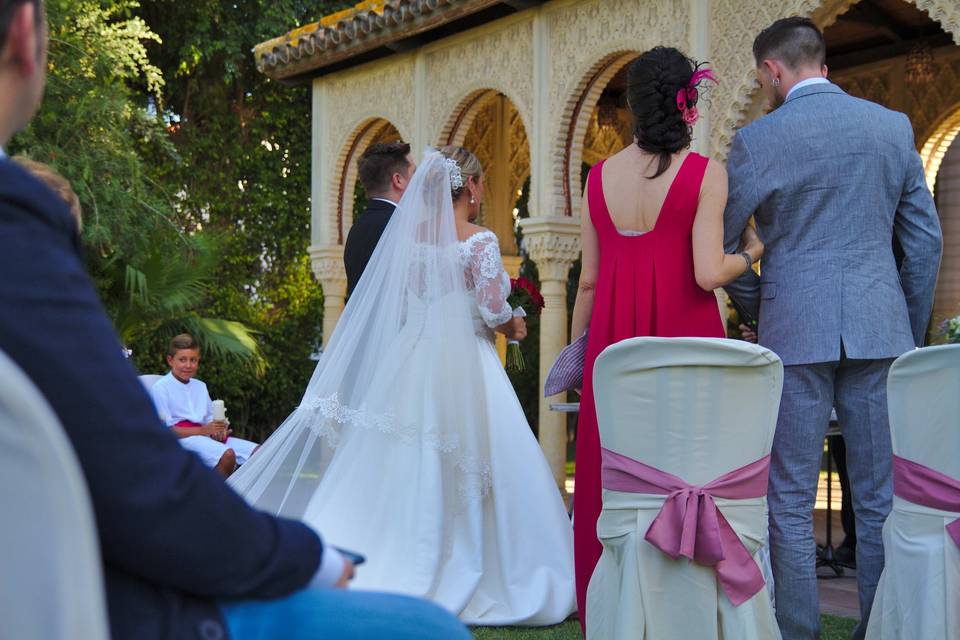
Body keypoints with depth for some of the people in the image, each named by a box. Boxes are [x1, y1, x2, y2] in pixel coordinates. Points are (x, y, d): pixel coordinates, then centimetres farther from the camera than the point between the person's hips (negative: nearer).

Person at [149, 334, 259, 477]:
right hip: (181, 437, -7)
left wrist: (219, 430, -3)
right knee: (227, 454, -35)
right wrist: (203, 430, -17)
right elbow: (165, 429, -10)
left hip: (206, 434, 7)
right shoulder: (160, 388, -1)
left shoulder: (200, 386, 22)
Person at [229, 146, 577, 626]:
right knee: (470, 477, 1)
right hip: (463, 368, -5)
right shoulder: (479, 241, -8)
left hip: (411, 364, 6)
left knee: (403, 474, 8)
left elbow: (398, 306, 12)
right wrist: (514, 328, 8)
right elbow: (493, 312, -12)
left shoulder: (408, 234, 8)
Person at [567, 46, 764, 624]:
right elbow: (708, 274, -13)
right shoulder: (705, 173, -6)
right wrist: (751, 253, 6)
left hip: (615, 343, 4)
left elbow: (589, 280, 7)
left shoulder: (600, 176, 5)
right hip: (685, 339, -4)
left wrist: (576, 348, 17)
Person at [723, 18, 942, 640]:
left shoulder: (759, 139, -5)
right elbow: (926, 239, 8)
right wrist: (913, 329, 15)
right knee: (881, 497, 11)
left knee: (792, 501, 5)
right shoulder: (894, 126, 6)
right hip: (879, 328, 4)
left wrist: (756, 303, 17)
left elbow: (720, 246, 0)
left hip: (796, 329, -3)